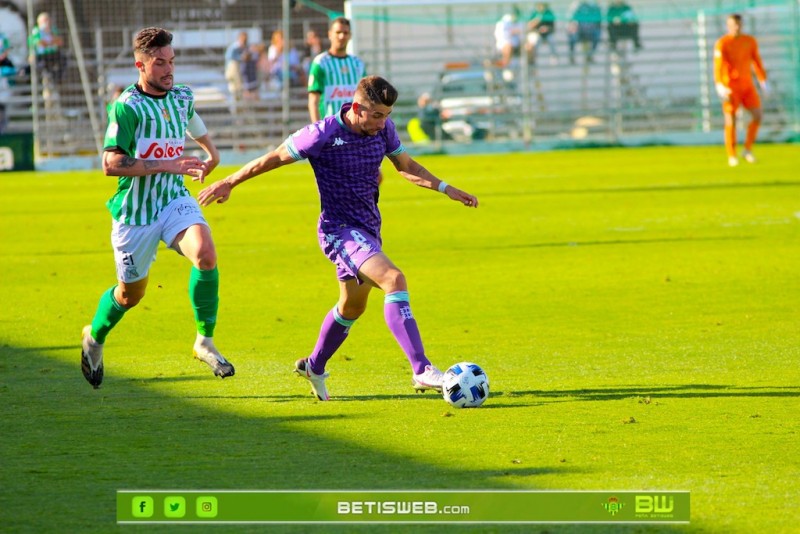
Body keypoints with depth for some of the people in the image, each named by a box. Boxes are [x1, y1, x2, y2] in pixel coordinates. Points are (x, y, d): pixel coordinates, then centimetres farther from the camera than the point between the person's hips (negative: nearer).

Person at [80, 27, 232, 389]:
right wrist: (167, 165, -27)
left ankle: (205, 342, -14)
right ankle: (94, 338, 43)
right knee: (131, 294, 10)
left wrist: (210, 158, 7)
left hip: (174, 200, 4)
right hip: (134, 210, -4)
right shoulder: (127, 107, -15)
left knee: (205, 253, -26)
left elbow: (200, 134, 28)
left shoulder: (182, 98, 6)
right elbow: (111, 164, -24)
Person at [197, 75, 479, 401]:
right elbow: (274, 158, -9)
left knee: (352, 306, 23)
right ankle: (421, 370, -32)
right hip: (339, 229, -8)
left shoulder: (384, 129, -3)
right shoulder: (324, 134, -21)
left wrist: (445, 188, 8)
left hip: (369, 227, 8)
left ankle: (314, 367, 47)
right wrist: (228, 184, -1)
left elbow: (406, 165, 16)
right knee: (394, 280, -27)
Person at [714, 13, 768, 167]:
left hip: (747, 85, 4)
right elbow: (717, 66, -16)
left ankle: (747, 150, 9)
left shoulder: (750, 41, 6)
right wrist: (719, 86, -28)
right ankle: (732, 157, 9)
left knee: (757, 116, -7)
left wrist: (763, 82, 12)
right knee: (730, 121, -3)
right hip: (730, 86, -4)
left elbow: (757, 62, 14)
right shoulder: (722, 43, -9)